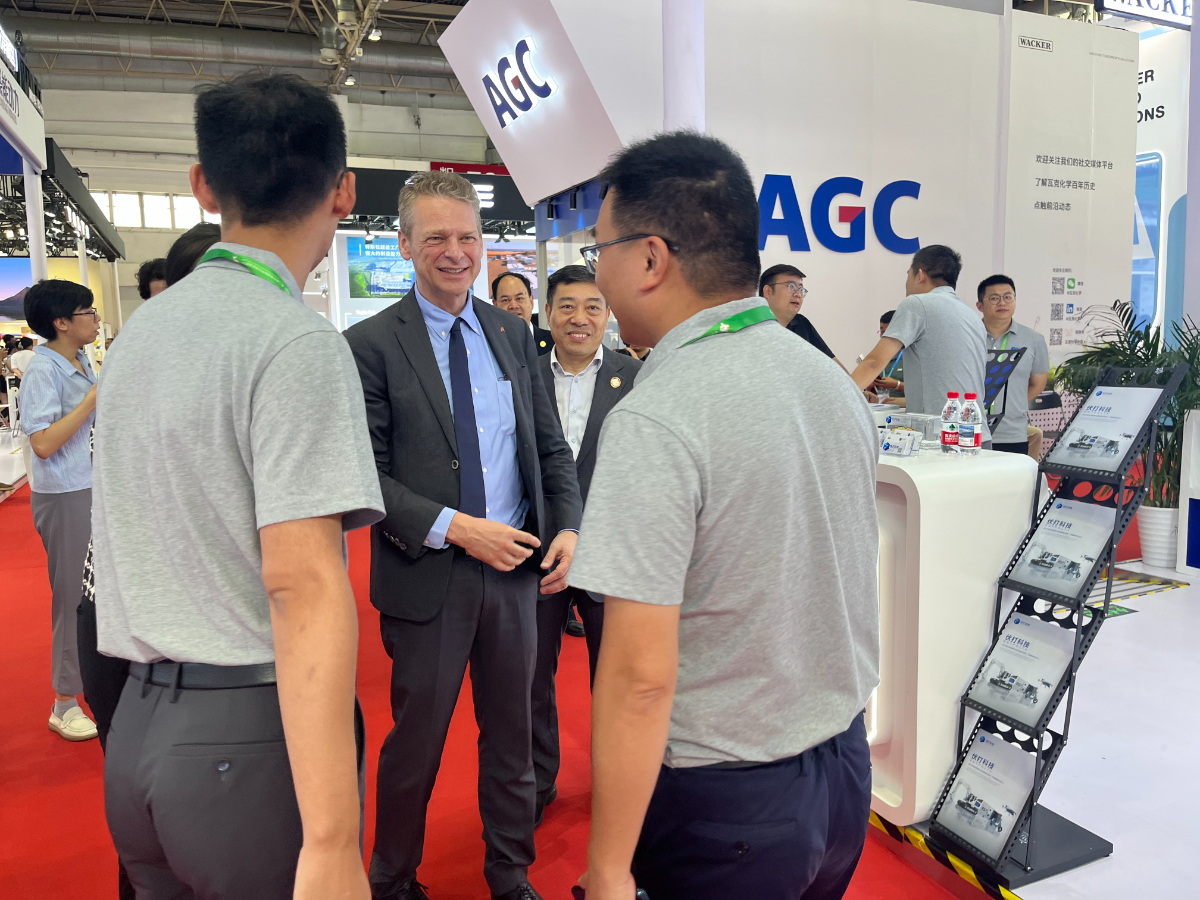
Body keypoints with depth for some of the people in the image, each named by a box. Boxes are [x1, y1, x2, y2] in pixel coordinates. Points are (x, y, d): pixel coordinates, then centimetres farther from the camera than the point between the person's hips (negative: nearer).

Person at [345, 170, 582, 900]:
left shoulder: (513, 333, 6)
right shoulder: (371, 344, -8)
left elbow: (550, 444, 8)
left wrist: (568, 526, -7)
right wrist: (455, 529, -20)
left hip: (516, 568, 4)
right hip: (427, 578, -4)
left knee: (511, 735, 18)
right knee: (415, 744, 13)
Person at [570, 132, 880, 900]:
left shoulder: (656, 419, -24)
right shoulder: (835, 381, 0)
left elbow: (642, 674, -24)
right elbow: (847, 586, 9)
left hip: (723, 805, -7)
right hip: (847, 772, 7)